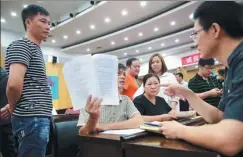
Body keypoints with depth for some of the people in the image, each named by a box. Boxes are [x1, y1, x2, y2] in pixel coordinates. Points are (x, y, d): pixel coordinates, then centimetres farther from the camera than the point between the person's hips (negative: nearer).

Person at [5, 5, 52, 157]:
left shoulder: (36, 50, 18)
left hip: (40, 117, 9)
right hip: (32, 118, -9)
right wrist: (13, 108, -9)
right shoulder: (21, 45, -10)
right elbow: (14, 83, -25)